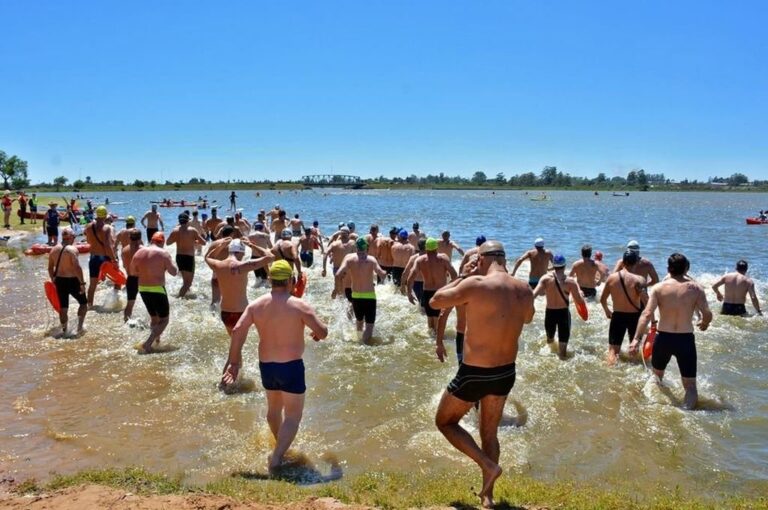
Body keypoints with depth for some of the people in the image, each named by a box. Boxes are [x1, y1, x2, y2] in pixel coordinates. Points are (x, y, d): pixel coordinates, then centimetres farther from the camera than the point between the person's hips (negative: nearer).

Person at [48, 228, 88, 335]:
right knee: (83, 303, 12)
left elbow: (50, 268, 13)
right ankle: (79, 326, 4)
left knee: (63, 307, 15)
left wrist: (53, 281, 23)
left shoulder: (54, 250, 6)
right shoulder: (72, 249, -15)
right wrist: (82, 283, -18)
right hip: (72, 281, -6)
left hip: (59, 281, 6)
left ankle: (64, 330, 22)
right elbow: (77, 268, -22)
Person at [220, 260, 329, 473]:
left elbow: (237, 331, -8)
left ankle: (280, 445, 50)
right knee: (292, 416, 5)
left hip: (266, 366, 6)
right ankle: (276, 459, -7)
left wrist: (233, 362, -1)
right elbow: (323, 332, -13)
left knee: (274, 408, 27)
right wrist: (316, 333, 11)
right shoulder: (300, 306, -14)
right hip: (291, 367, -5)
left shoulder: (256, 305, -2)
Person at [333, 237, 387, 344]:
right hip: (369, 296, -3)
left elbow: (338, 275, -14)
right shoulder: (371, 260, -10)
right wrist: (385, 272, 4)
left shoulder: (349, 258, -6)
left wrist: (336, 289, 1)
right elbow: (382, 274, -20)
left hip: (356, 296, 4)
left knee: (359, 321, 26)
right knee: (369, 325, 2)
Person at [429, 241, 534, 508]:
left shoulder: (476, 285, -21)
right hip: (506, 373, 6)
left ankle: (488, 465, 3)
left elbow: (435, 301, -8)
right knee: (489, 432, 24)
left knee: (445, 422, 17)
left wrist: (463, 276, 1)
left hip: (475, 374, -6)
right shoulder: (525, 290, -2)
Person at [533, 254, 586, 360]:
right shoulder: (570, 281, -11)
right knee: (563, 342, 4)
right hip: (563, 313, -2)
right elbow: (579, 301, -6)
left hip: (550, 313, 2)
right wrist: (580, 294, 14)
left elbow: (534, 294, -21)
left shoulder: (546, 278, -9)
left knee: (550, 339, 25)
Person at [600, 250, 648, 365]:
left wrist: (607, 311, 24)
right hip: (634, 317, -1)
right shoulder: (638, 279, -15)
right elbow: (646, 302, -23)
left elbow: (602, 299, 5)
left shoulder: (612, 278, -5)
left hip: (617, 316, 1)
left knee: (613, 349, 4)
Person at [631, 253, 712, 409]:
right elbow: (707, 315, -5)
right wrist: (704, 324, 19)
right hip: (685, 339, -1)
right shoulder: (696, 288, -3)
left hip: (663, 338, 1)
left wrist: (636, 339, -17)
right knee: (690, 386, 7)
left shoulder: (658, 288, -4)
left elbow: (647, 314, -14)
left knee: (657, 377, 27)